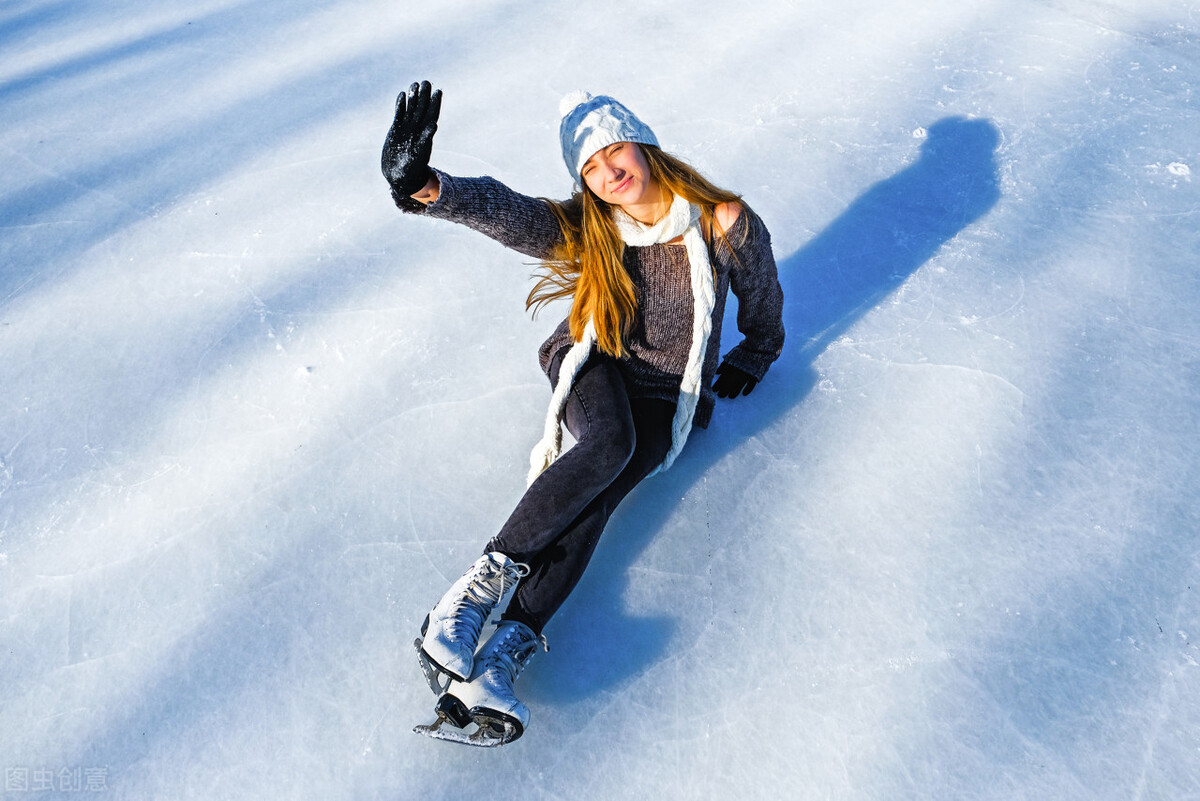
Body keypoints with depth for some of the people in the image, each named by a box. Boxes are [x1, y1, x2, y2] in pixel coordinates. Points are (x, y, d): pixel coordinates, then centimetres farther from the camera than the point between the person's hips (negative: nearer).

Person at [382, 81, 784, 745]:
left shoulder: (722, 223, -11)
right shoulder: (583, 229, -9)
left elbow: (762, 300, 8)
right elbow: (500, 211, -28)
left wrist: (751, 359, 21)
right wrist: (423, 185, -47)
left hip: (667, 397, 0)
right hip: (596, 366, 0)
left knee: (598, 496, -27)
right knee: (607, 444, -35)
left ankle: (505, 653, -30)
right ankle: (483, 581, -29)